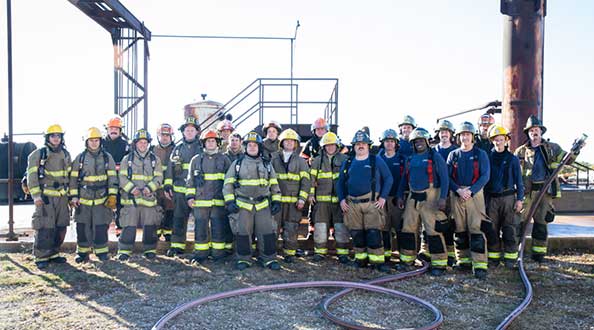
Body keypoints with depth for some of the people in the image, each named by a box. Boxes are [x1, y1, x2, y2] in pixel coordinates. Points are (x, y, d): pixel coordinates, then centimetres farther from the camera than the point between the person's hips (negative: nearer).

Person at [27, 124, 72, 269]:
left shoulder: (65, 154, 13)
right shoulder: (38, 154, -3)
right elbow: (32, 176, -7)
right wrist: (36, 196, -14)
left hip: (62, 196, 6)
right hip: (45, 196, -5)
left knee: (61, 227, 8)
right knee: (44, 228, -8)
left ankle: (54, 253, 20)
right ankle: (41, 257, 2)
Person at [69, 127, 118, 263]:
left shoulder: (107, 157, 5)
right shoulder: (80, 158, 6)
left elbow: (112, 178, 3)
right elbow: (73, 178, 7)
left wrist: (112, 195, -5)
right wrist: (73, 196, 1)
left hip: (102, 199, -1)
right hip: (83, 200, 1)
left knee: (101, 226, -2)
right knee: (82, 227, 4)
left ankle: (101, 251, 12)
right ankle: (83, 252, 17)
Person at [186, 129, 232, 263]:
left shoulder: (224, 159, 9)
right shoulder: (196, 160, 11)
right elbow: (190, 179, 13)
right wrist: (190, 196, 4)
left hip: (219, 200, -1)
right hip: (200, 200, 1)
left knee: (219, 227, 1)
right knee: (200, 227, 3)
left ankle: (218, 253, 12)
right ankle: (201, 252, 14)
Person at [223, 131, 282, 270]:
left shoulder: (267, 164, 12)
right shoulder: (237, 163, 7)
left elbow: (274, 185, 15)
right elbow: (228, 184, 6)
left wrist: (276, 201, 5)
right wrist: (229, 201, -5)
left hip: (263, 205, 1)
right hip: (243, 205, -1)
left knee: (267, 231, 0)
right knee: (242, 232, 3)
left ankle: (268, 258, 12)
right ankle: (243, 259, 17)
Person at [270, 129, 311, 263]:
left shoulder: (300, 161, 9)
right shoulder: (274, 158, 9)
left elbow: (306, 181, 4)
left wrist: (302, 199, -5)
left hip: (294, 201, 0)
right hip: (276, 200, 0)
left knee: (291, 229, 4)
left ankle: (290, 253, 14)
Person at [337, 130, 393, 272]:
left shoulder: (377, 160, 5)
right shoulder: (347, 163, 14)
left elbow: (388, 178, 5)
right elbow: (340, 183, 20)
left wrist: (383, 197, -3)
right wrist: (341, 199, 8)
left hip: (372, 202, -3)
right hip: (352, 204, 3)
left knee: (374, 232, -8)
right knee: (356, 233, 7)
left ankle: (377, 260, 1)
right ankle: (360, 258, 20)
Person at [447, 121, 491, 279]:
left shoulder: (480, 154, 5)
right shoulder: (453, 155, 11)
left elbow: (485, 176, -3)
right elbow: (448, 176, 6)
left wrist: (470, 190, -14)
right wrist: (458, 190, -11)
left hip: (475, 194, -3)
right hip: (456, 195, 3)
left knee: (476, 229, -10)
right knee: (460, 229, 6)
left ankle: (479, 265, -10)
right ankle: (463, 259, 17)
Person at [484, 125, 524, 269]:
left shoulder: (512, 159, 4)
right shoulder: (488, 157, 6)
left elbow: (518, 180, 5)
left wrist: (519, 199, -2)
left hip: (508, 197, -1)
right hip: (491, 198, 1)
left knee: (510, 229, -1)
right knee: (492, 229, 5)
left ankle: (510, 258, 9)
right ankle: (493, 257, 14)